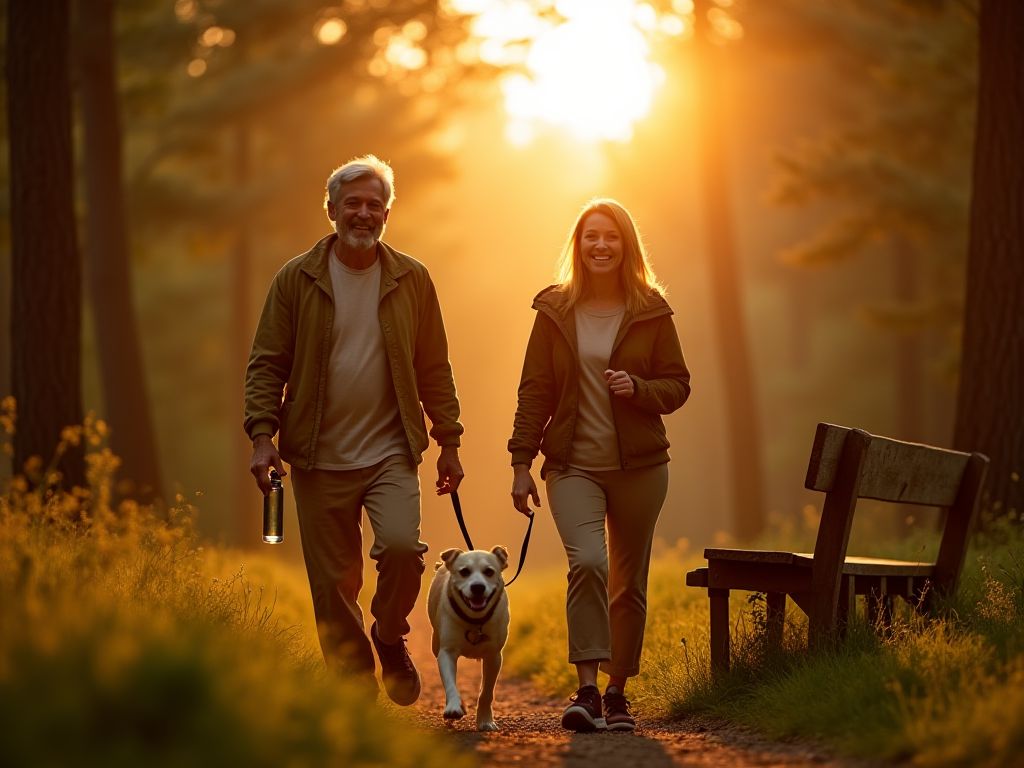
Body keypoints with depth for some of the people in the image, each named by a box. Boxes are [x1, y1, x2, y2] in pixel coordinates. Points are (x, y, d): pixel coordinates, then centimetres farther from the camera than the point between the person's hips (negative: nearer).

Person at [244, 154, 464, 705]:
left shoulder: (412, 279, 6)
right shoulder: (296, 279, 1)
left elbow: (434, 370, 10)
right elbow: (266, 365, 1)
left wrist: (449, 442, 7)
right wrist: (263, 435, -10)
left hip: (391, 452, 0)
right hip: (319, 460, 0)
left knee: (401, 545, -22)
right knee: (333, 586, 2)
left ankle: (390, 637, 6)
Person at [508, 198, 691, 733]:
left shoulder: (651, 312, 2)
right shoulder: (555, 310, 3)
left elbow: (678, 385, 6)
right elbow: (535, 390, 4)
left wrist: (638, 388, -15)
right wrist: (521, 463, 0)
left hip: (639, 467, 1)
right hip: (574, 464, -1)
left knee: (629, 581, 7)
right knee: (587, 562, -22)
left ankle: (617, 693, 21)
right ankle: (587, 689, -20)